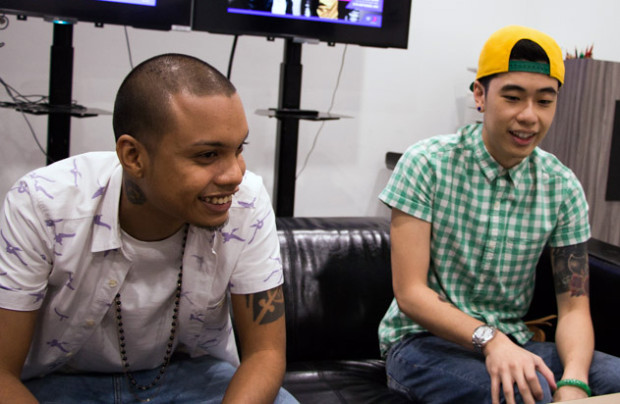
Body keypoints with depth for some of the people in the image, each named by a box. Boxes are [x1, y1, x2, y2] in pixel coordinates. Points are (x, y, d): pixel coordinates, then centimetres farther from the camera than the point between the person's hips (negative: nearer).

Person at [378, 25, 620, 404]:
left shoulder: (563, 188, -1)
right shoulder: (427, 164, -12)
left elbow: (574, 307, -3)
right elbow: (410, 293, -15)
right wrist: (489, 340, -31)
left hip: (513, 342, 5)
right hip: (424, 340, -4)